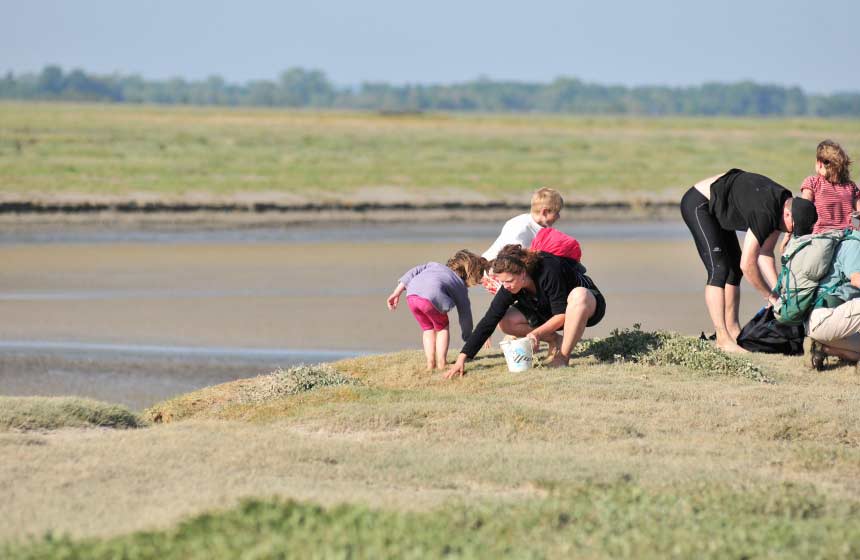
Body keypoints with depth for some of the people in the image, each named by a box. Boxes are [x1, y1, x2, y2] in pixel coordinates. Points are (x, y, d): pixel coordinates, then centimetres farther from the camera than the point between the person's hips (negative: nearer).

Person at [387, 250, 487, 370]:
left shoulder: (435, 266, 38)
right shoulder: (461, 287, 28)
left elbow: (413, 273, 23)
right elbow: (465, 316, 33)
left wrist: (397, 293, 18)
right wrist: (468, 339, 47)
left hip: (411, 295, 4)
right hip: (431, 297, -4)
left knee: (428, 329, 27)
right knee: (442, 328, 24)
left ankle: (430, 363, 19)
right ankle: (441, 362, 15)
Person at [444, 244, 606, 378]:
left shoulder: (548, 272, -35)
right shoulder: (508, 288, -18)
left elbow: (561, 314, -30)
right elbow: (488, 322, -20)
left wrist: (536, 333, -37)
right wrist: (462, 358, -25)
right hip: (549, 314, 6)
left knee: (578, 295, -43)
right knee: (506, 322, -14)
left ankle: (563, 357, -30)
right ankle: (555, 341, -1)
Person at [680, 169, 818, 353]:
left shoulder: (785, 203, -3)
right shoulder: (765, 214, -32)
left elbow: (765, 253, 4)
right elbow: (747, 264, -29)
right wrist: (771, 297, -17)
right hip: (697, 204, -10)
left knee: (734, 269, 7)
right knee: (719, 268, -16)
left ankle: (733, 330, 8)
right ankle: (722, 338, -19)